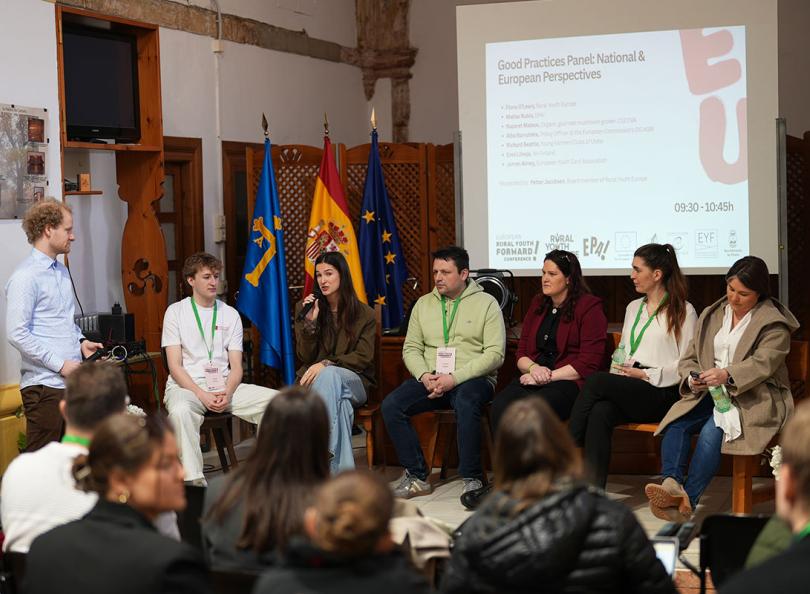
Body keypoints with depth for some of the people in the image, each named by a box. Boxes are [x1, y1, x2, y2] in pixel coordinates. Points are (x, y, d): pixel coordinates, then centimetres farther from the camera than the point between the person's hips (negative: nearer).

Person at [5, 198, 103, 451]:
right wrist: (60, 364, -17)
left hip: (72, 378, 9)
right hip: (45, 382, -8)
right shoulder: (25, 277, -12)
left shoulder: (61, 270, 16)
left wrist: (81, 341, 8)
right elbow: (17, 334, -18)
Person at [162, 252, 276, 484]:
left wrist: (227, 394, -14)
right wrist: (203, 395, -18)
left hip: (225, 386, 4)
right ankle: (194, 481, -38)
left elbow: (236, 367, 8)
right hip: (186, 385, -3)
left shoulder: (230, 314, 14)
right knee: (180, 410, -39)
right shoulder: (176, 312, 5)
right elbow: (175, 366, -3)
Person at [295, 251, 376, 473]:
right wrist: (309, 322, -11)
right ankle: (342, 468, -44)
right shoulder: (305, 309, 8)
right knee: (340, 401, -37)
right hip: (315, 382, 1)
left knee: (329, 375, -38)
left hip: (354, 381, -1)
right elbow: (305, 357, 4)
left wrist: (326, 364, -19)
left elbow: (363, 357, -5)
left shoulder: (364, 314, 4)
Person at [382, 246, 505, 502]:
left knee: (466, 403, -38)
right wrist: (424, 375, -10)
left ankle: (472, 479, -24)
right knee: (391, 405, -20)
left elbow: (495, 354, -8)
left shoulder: (486, 303, 0)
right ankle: (416, 476, -10)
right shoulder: (423, 304, 15)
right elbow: (411, 348, 12)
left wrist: (454, 378, -18)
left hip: (472, 378, -4)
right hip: (430, 379, 5)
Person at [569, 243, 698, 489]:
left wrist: (645, 374, -10)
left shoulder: (683, 311, 4)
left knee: (596, 381, -28)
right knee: (600, 413, -30)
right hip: (626, 390, 5)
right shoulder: (633, 307, 26)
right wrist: (621, 370, 5)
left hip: (662, 394, -5)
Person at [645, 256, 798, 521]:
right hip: (710, 393, 5)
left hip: (754, 399, -5)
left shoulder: (774, 323, 0)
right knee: (675, 424, -26)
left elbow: (763, 363, -15)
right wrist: (692, 379, -9)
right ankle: (672, 484, -42)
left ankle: (687, 501, -35)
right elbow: (689, 358, 15)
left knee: (712, 431, -33)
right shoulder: (711, 315, 18)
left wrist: (727, 375, -33)